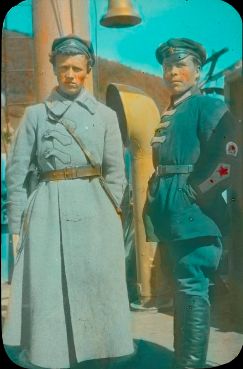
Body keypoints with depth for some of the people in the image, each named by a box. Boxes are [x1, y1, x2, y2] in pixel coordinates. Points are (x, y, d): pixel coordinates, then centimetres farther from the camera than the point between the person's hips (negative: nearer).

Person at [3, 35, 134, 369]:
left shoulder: (105, 115, 8)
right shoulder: (36, 115, 7)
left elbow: (115, 173, 8)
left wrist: (109, 216, -1)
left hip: (93, 211, 0)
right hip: (48, 210, 0)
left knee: (95, 291, 3)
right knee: (47, 291, 0)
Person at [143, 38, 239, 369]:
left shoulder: (209, 106, -6)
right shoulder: (167, 115, 19)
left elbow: (227, 159, -17)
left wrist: (193, 194, -16)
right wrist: (157, 199, 13)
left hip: (194, 213, -9)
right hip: (170, 215, 9)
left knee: (192, 290, -6)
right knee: (182, 290, 16)